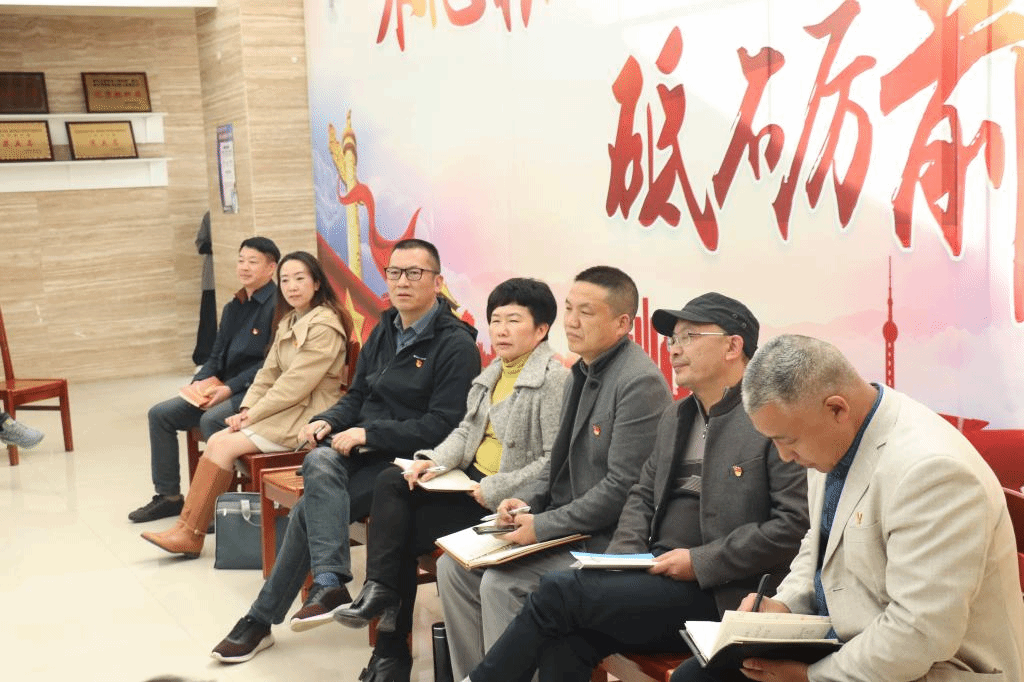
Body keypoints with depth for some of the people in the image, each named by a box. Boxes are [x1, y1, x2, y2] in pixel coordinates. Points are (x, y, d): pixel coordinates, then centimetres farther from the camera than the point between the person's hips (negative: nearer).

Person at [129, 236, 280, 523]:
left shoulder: (278, 306, -11)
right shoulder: (234, 307, 18)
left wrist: (230, 388, -20)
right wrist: (200, 382, 0)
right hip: (225, 390, 9)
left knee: (211, 419, -34)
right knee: (160, 414, 1)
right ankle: (169, 496, 9)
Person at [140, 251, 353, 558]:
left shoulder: (325, 326, -13)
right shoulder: (288, 322, 16)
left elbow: (296, 384, -17)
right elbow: (269, 373, 13)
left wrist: (252, 415, -14)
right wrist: (246, 409, -3)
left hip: (307, 416, -8)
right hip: (284, 410, 8)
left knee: (224, 446, -17)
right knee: (216, 441, -11)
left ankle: (190, 534, -8)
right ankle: (188, 529, -12)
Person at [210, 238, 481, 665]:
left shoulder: (456, 345, -9)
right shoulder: (384, 331, 16)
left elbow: (440, 427, -16)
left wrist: (367, 434, -19)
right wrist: (327, 421, -2)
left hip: (405, 462, -6)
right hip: (363, 452, 6)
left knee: (312, 508, -22)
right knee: (319, 462, -29)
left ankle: (263, 620, -11)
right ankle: (330, 585, -33)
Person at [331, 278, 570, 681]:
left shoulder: (554, 380, -16)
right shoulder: (492, 373, 14)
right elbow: (465, 431, 15)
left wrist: (495, 490, -23)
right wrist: (436, 461, -5)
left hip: (507, 502, -9)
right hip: (472, 481, 9)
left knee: (406, 531, -13)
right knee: (391, 483, -11)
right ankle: (379, 593, -14)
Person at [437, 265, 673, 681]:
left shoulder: (640, 382, -18)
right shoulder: (583, 373, 11)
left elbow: (622, 487, -22)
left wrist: (543, 526, -18)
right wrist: (527, 502, 1)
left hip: (604, 539, -9)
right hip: (564, 526, 9)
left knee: (501, 582, -23)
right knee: (454, 566, 2)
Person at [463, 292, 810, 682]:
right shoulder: (674, 417, 18)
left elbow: (794, 522, -15)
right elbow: (642, 496, 22)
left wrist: (700, 562, -16)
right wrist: (624, 555, 2)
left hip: (717, 593, -7)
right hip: (658, 574, 7)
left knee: (560, 591, -18)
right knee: (564, 640, -21)